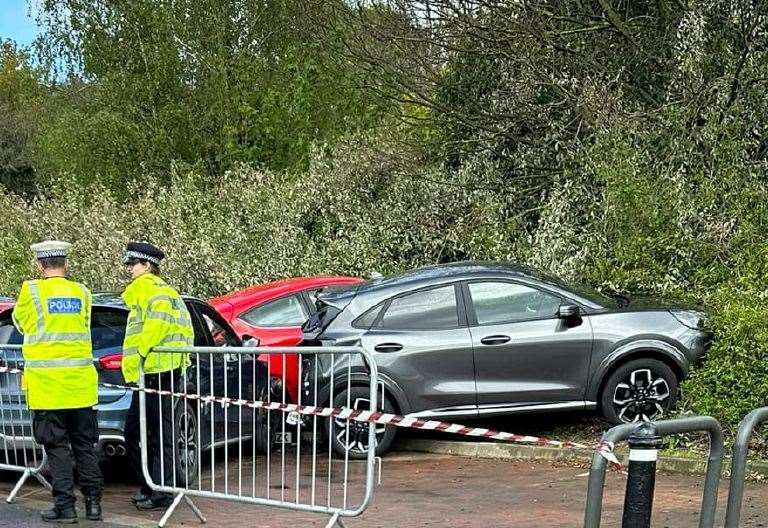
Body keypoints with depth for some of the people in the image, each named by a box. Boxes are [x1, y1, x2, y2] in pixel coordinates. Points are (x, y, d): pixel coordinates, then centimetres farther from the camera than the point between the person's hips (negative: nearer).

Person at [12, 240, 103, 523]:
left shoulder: (31, 290, -5)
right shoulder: (82, 292, 6)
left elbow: (20, 322, 12)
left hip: (47, 383, -3)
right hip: (80, 383, 4)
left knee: (57, 447, 1)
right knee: (85, 445, 11)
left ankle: (65, 505, 0)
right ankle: (93, 501, 11)